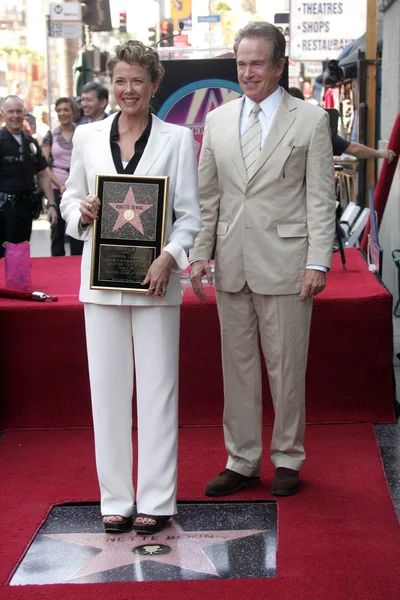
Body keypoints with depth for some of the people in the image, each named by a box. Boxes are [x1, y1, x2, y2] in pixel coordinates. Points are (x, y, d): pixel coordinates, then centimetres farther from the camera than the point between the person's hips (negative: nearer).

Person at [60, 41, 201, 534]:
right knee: (107, 388, 5)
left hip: (154, 277, -2)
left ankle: (156, 500, 10)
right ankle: (115, 498, 14)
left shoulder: (177, 138, 2)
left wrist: (169, 257, -16)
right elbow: (70, 200, 15)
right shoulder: (87, 137, 8)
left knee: (158, 388, 1)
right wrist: (82, 212, -8)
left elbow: (190, 213, 0)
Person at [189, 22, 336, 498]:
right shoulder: (217, 121, 11)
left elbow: (321, 199, -3)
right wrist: (200, 254, 5)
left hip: (284, 265, -4)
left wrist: (318, 262, -10)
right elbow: (207, 195, 12)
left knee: (286, 367, 4)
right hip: (231, 266, 4)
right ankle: (242, 460, 21)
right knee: (237, 365, 10)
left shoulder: (310, 120, 0)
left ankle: (287, 459, 19)